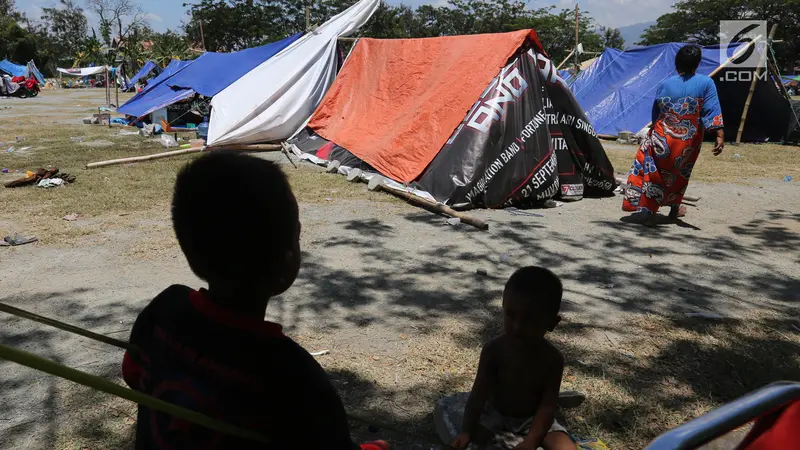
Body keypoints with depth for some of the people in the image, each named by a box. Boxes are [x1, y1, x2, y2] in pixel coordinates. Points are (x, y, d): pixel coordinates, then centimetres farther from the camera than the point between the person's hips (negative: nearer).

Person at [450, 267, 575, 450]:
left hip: (533, 420, 0)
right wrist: (467, 431, -27)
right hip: (495, 415, 0)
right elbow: (479, 393, -17)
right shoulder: (493, 349, -19)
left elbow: (548, 406, -18)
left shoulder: (552, 359, -18)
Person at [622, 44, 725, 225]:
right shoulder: (706, 83, -7)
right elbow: (712, 112, -14)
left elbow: (655, 115, 6)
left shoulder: (665, 85, -3)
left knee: (653, 172, 8)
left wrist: (656, 131, 22)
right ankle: (674, 208, 36)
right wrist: (720, 136, -16)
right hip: (688, 142, 1)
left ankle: (647, 209, 0)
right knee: (679, 174, 21)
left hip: (662, 138, -1)